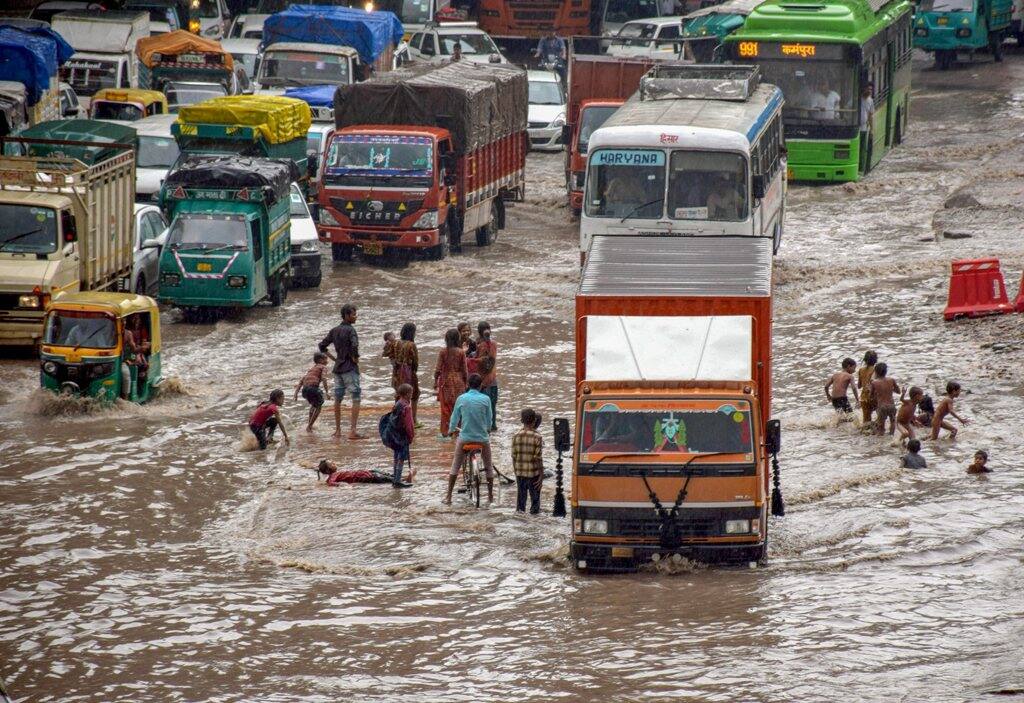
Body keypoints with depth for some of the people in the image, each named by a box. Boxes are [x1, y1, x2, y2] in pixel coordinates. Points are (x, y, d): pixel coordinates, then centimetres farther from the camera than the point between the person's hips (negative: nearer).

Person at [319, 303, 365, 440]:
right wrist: (355, 358, -12)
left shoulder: (334, 331, 11)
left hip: (338, 367, 8)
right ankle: (352, 431, -16)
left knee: (338, 399, 14)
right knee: (356, 398, -7)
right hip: (350, 368, -8)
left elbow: (322, 346, 17)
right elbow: (354, 346, -29)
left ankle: (337, 430, 20)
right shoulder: (350, 330, -12)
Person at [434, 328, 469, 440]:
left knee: (445, 408, 6)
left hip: (445, 381, -1)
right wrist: (466, 382, 9)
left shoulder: (443, 352, -8)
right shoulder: (461, 352, -6)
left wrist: (435, 381, 5)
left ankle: (445, 432, 7)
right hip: (458, 381, 1)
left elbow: (438, 369, -7)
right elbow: (465, 369, -3)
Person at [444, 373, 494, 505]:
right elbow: (489, 421, 1)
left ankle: (448, 497, 12)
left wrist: (451, 429, 24)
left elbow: (454, 418, 3)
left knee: (455, 466, 13)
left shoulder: (461, 399, -6)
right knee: (488, 467, 17)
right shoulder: (485, 399, -7)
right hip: (482, 438, 0)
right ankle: (490, 496, 20)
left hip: (464, 438, 0)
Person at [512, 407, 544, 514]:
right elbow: (538, 458, -13)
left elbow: (514, 456, 3)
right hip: (533, 473, -3)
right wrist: (541, 475, -6)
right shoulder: (537, 437, -12)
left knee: (520, 497, 11)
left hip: (520, 473, 3)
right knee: (535, 498, 6)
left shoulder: (516, 436, -1)